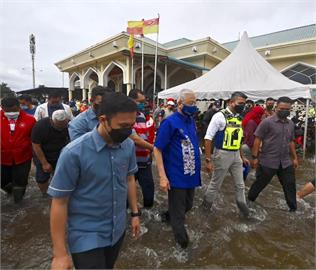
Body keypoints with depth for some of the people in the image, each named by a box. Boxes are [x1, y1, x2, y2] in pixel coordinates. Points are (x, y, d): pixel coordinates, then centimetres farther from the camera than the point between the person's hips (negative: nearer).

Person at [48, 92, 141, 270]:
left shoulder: (129, 145, -10)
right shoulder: (74, 153, -24)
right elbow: (59, 202, -17)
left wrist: (135, 213, 8)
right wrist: (60, 253, -12)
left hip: (118, 229, 5)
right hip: (87, 235, -5)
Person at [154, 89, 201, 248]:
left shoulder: (191, 121, 6)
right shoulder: (169, 122, -17)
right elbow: (157, 149, -17)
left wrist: (197, 168, 13)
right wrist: (162, 176, -21)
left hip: (191, 174, 8)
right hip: (176, 177, -7)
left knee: (187, 206, 24)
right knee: (178, 214, 11)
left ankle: (168, 215, 51)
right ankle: (182, 241, 33)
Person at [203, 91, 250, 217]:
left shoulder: (238, 117, 7)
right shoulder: (220, 116, -16)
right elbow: (208, 138, -18)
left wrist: (242, 156, 17)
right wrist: (208, 160, -20)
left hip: (236, 155, 6)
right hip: (222, 154, -6)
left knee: (240, 184, 17)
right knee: (216, 184, 10)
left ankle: (242, 205, 38)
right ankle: (205, 206, 32)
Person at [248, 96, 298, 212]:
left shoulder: (291, 124, 8)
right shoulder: (267, 122, -12)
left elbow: (291, 142, 18)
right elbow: (257, 140, -11)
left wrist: (295, 158, 18)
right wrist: (255, 157, -13)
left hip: (286, 162, 6)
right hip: (268, 161, -5)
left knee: (290, 185, 13)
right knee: (260, 183, 8)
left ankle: (293, 208, 30)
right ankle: (249, 200, 29)